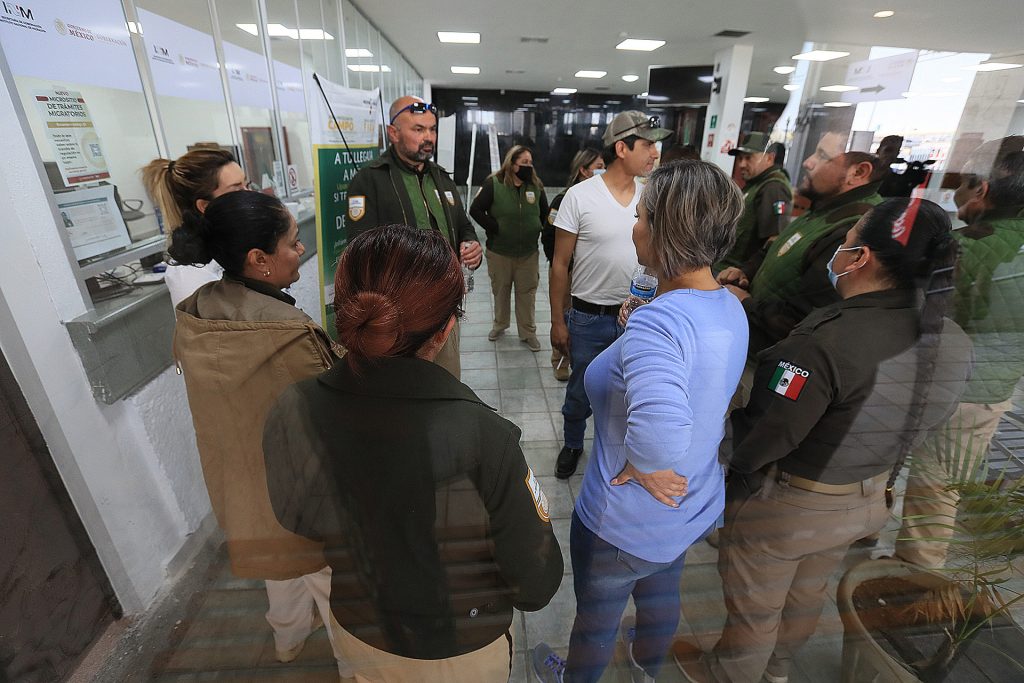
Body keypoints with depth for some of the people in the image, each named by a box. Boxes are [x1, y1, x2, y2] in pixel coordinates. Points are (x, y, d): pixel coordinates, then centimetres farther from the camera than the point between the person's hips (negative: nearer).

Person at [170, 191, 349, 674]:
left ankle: (289, 636, 62)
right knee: (335, 586, 20)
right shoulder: (289, 336, -36)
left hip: (242, 483, 7)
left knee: (280, 557, 34)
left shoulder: (193, 317, -11)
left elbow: (231, 401, 2)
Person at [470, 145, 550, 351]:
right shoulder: (493, 184, -10)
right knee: (500, 290, 14)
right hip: (499, 251, -2)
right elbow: (475, 210, -13)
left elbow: (545, 213, 14)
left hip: (528, 252, 2)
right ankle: (500, 324, 35)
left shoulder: (536, 186, 2)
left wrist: (536, 230, 4)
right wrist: (495, 228, -15)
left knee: (527, 293, 7)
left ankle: (528, 332, 20)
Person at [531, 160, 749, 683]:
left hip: (625, 525, -8)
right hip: (693, 508, 8)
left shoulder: (659, 320, -35)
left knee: (597, 615, 24)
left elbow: (660, 421, -51)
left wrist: (642, 470, -32)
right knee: (662, 593, 35)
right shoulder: (731, 307, -7)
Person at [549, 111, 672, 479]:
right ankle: (573, 444, 42)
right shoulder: (580, 196, -11)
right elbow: (560, 264, -5)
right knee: (581, 392, 14)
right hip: (589, 318, -3)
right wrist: (557, 321, -5)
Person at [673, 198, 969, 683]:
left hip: (785, 507, -7)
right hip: (870, 501, 7)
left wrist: (733, 468, -8)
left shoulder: (825, 342, -35)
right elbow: (917, 422, 4)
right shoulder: (954, 343, -9)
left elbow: (767, 438, -28)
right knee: (806, 597, 32)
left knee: (754, 607, 21)